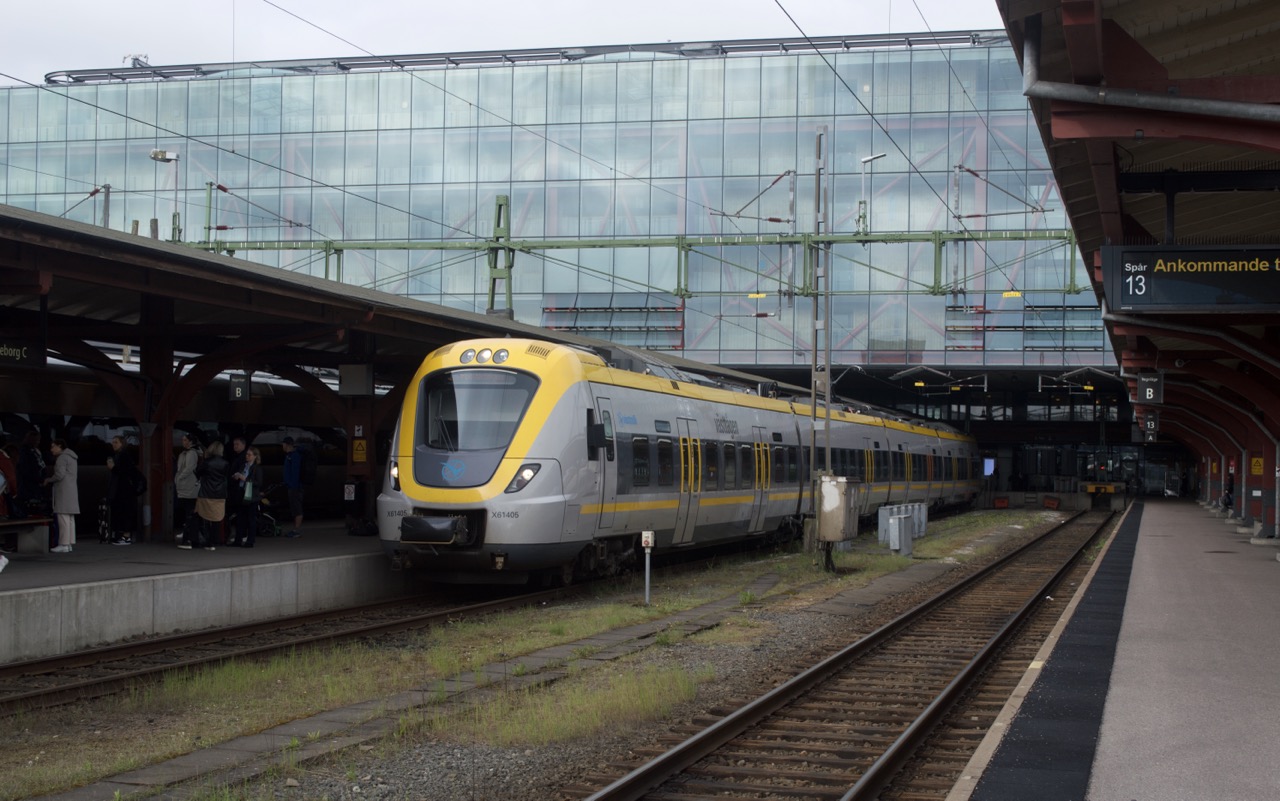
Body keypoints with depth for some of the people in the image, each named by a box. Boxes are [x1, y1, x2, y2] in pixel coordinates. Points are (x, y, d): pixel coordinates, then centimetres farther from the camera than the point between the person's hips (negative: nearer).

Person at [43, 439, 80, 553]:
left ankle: (64, 544, -14)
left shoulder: (62, 458, -8)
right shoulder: (72, 458, 21)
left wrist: (48, 480, 1)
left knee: (63, 517, -11)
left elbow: (59, 475, -16)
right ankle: (69, 543, 9)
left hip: (63, 491, -10)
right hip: (72, 490, 10)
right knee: (70, 518, 8)